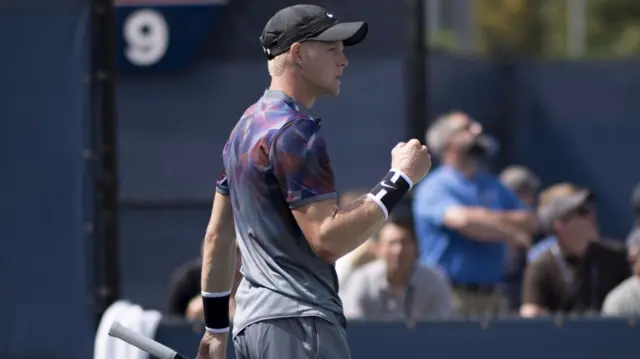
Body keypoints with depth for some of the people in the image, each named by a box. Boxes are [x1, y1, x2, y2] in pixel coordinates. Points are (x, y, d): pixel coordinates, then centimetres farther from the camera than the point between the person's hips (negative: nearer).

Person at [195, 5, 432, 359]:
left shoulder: (247, 127, 18)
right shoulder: (295, 131, -12)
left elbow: (217, 236, 22)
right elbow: (327, 240, -19)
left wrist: (216, 327, 26)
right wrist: (400, 179, -13)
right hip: (297, 324, -10)